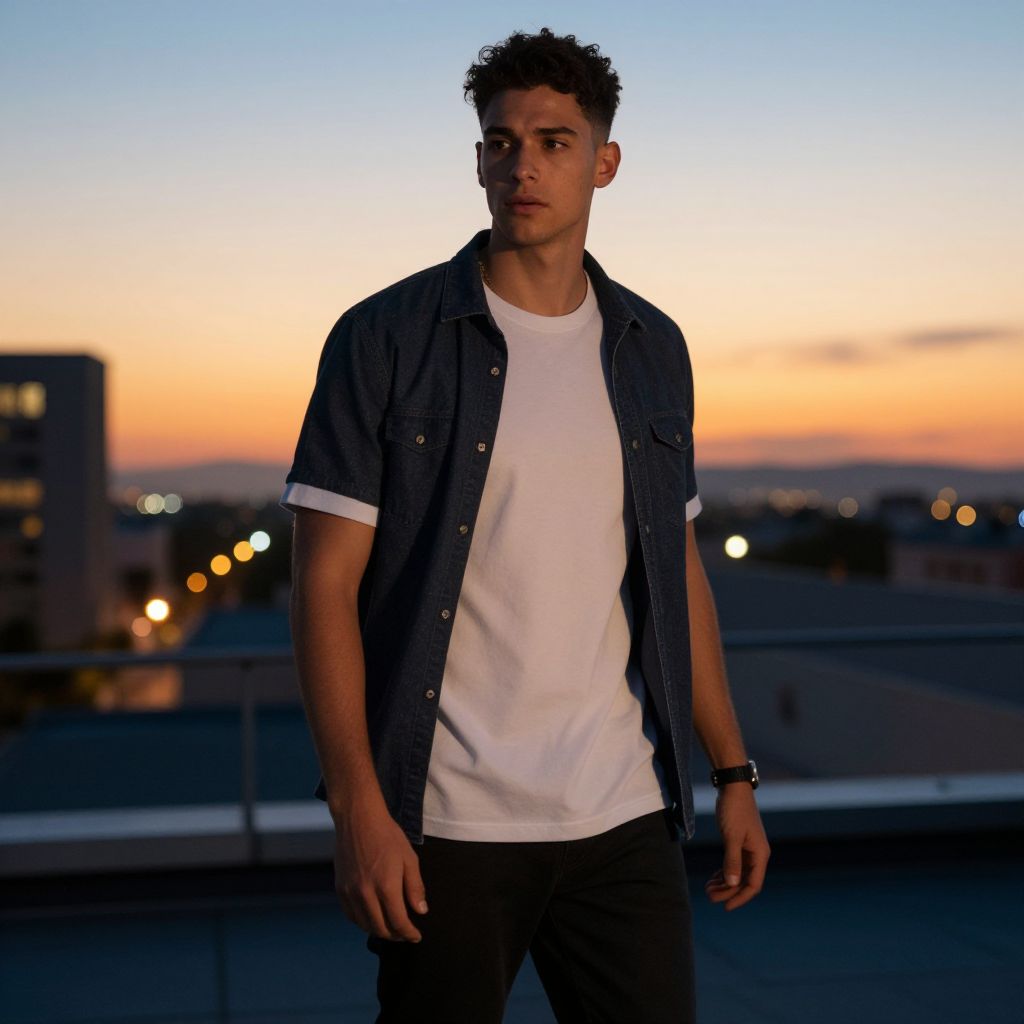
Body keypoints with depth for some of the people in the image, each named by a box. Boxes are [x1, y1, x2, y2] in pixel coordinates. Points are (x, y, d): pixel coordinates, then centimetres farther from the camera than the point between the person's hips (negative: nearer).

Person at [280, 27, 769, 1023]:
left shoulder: (651, 350, 8)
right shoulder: (383, 340, -5)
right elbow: (325, 583, -7)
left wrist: (734, 774, 12)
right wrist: (356, 807, -14)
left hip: (623, 817, 3)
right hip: (446, 823, -3)